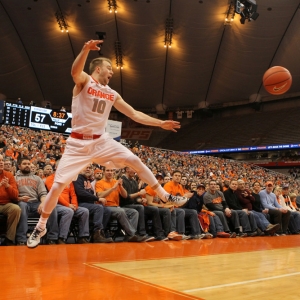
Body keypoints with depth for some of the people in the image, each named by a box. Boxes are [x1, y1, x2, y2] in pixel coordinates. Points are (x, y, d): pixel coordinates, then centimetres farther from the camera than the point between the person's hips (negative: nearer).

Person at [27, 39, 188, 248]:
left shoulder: (113, 94, 11)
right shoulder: (84, 80, -3)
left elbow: (135, 115, 13)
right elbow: (75, 71, -29)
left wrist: (160, 123, 9)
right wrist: (86, 49, -45)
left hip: (102, 140, 4)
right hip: (78, 143, -4)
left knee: (134, 161, -8)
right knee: (58, 185, -7)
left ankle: (165, 197, 4)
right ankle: (40, 227, 13)